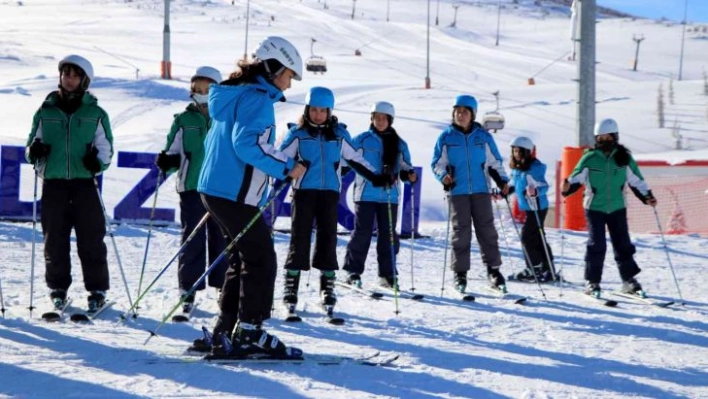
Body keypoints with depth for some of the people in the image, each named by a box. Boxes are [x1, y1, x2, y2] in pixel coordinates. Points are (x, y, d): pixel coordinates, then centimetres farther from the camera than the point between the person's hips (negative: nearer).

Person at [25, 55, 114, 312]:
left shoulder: (95, 114, 7)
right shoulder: (45, 112, 12)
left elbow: (106, 149, 6)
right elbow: (31, 147, 16)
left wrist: (97, 161, -16)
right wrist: (34, 151, -8)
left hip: (85, 184, -1)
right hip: (53, 183, 2)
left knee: (91, 238, -3)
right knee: (54, 239, 3)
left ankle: (97, 290, 5)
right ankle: (58, 288, 15)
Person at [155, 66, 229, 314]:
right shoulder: (184, 121, 7)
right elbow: (174, 153, 9)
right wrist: (165, 162, -11)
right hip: (192, 188, 0)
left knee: (222, 239, 5)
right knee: (192, 240, 0)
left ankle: (224, 287, 15)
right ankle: (188, 291, 4)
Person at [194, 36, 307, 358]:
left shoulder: (234, 94, 18)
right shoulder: (257, 98, -13)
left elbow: (213, 141, 23)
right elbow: (247, 143, -25)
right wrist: (286, 167, -19)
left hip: (214, 190, 10)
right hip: (236, 195, -10)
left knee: (245, 259, 15)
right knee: (261, 260, -3)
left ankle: (225, 332, 15)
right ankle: (248, 332, -2)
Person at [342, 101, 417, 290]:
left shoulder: (399, 144, 10)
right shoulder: (362, 140, 3)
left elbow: (405, 168, 13)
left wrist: (410, 175, -7)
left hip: (389, 196, 2)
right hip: (365, 194, -2)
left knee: (388, 235, 4)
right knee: (362, 232, -4)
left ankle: (388, 274, 10)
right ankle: (353, 271, 4)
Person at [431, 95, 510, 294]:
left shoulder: (483, 136, 6)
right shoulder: (446, 137, 4)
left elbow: (494, 163, 12)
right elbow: (437, 163, 9)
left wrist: (502, 181, -1)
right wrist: (443, 176, -11)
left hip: (481, 190, 1)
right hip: (457, 191, -1)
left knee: (486, 229, 0)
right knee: (461, 232, 0)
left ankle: (493, 270, 7)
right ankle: (460, 273, 7)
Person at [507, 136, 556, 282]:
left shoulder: (535, 167, -17)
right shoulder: (516, 169, 8)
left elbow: (544, 186, -22)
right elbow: (513, 185, 23)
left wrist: (535, 191, -41)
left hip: (537, 208, -9)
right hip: (526, 208, 9)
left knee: (528, 237, -6)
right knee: (537, 238, 12)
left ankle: (534, 269, 4)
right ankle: (547, 270, 19)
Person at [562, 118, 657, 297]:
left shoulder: (624, 158, 1)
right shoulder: (589, 159, -6)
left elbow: (637, 181, 8)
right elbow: (576, 178, -7)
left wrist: (647, 197, -1)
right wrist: (567, 187, -27)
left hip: (617, 208, 2)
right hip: (594, 208, -2)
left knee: (623, 244, 7)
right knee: (596, 245, -7)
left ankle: (629, 281, 17)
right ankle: (592, 282, 2)